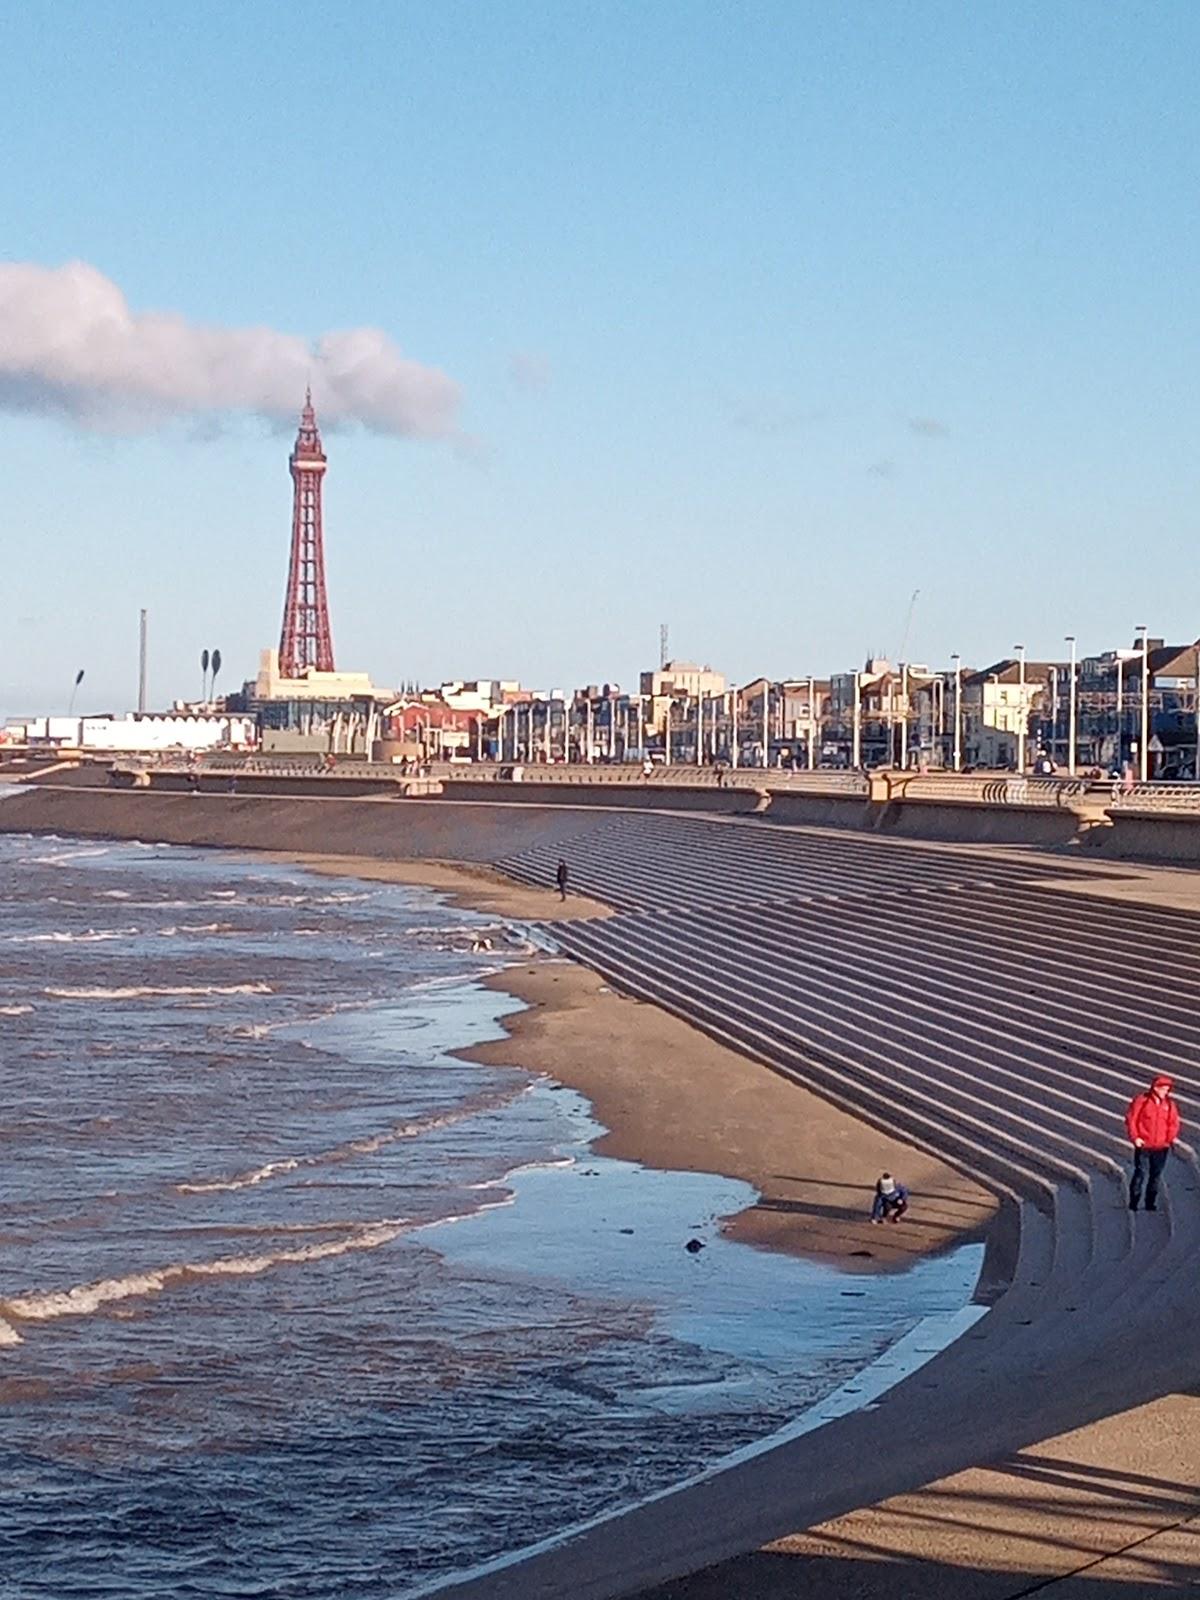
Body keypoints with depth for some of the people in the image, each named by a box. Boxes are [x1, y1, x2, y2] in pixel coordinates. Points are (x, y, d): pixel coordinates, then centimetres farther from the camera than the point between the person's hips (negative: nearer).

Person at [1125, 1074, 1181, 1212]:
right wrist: (1134, 1137, -10)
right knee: (1141, 1173, -8)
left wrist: (1172, 1137, -1)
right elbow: (1131, 1119, -4)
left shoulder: (1169, 1104, 7)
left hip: (1161, 1147, 4)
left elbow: (1174, 1123, 14)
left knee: (1156, 1175, 8)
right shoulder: (1141, 1100, -5)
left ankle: (1151, 1203, 18)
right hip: (1143, 1145, -4)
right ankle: (1133, 1203, -1)